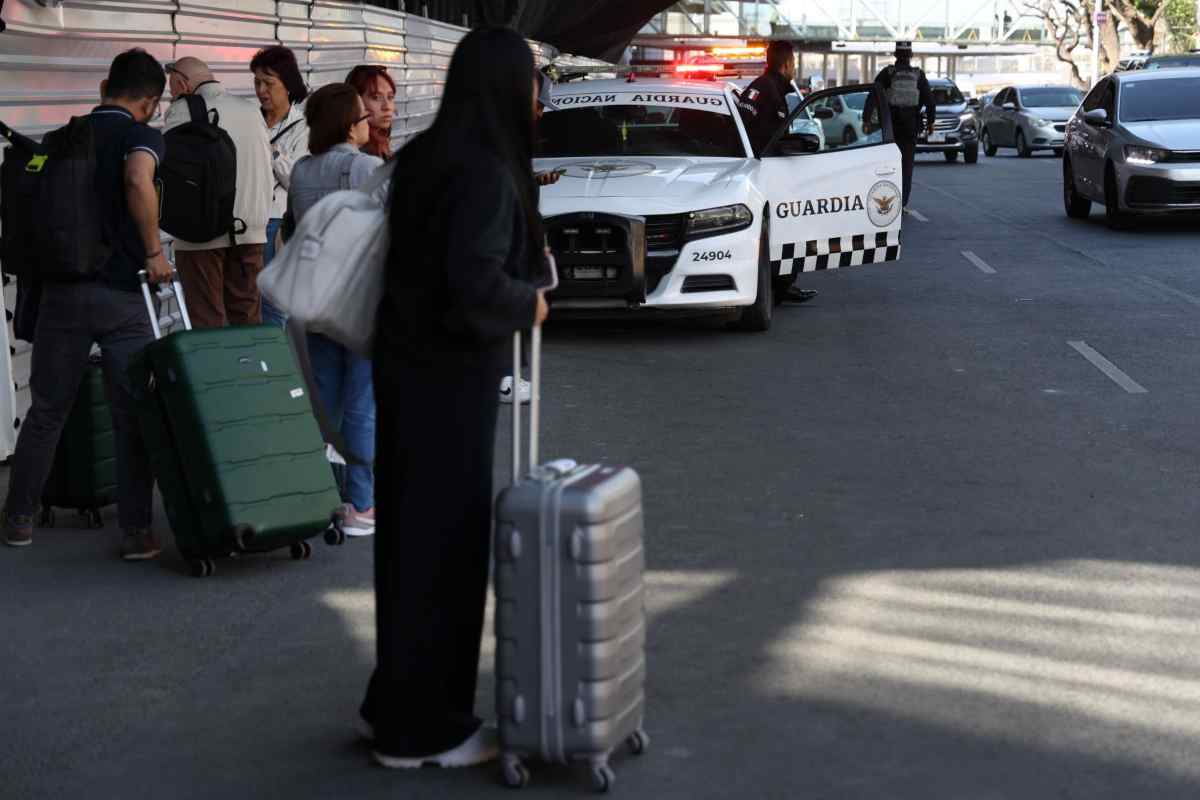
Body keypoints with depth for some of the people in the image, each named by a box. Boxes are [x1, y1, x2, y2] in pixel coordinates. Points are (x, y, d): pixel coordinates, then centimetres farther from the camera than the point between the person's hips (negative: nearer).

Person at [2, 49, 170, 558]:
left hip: (63, 290, 4)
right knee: (133, 416, 4)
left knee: (47, 410, 15)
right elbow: (138, 181, -28)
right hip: (121, 293, -4)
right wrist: (154, 252, -17)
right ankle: (136, 531, 2)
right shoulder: (141, 136, -6)